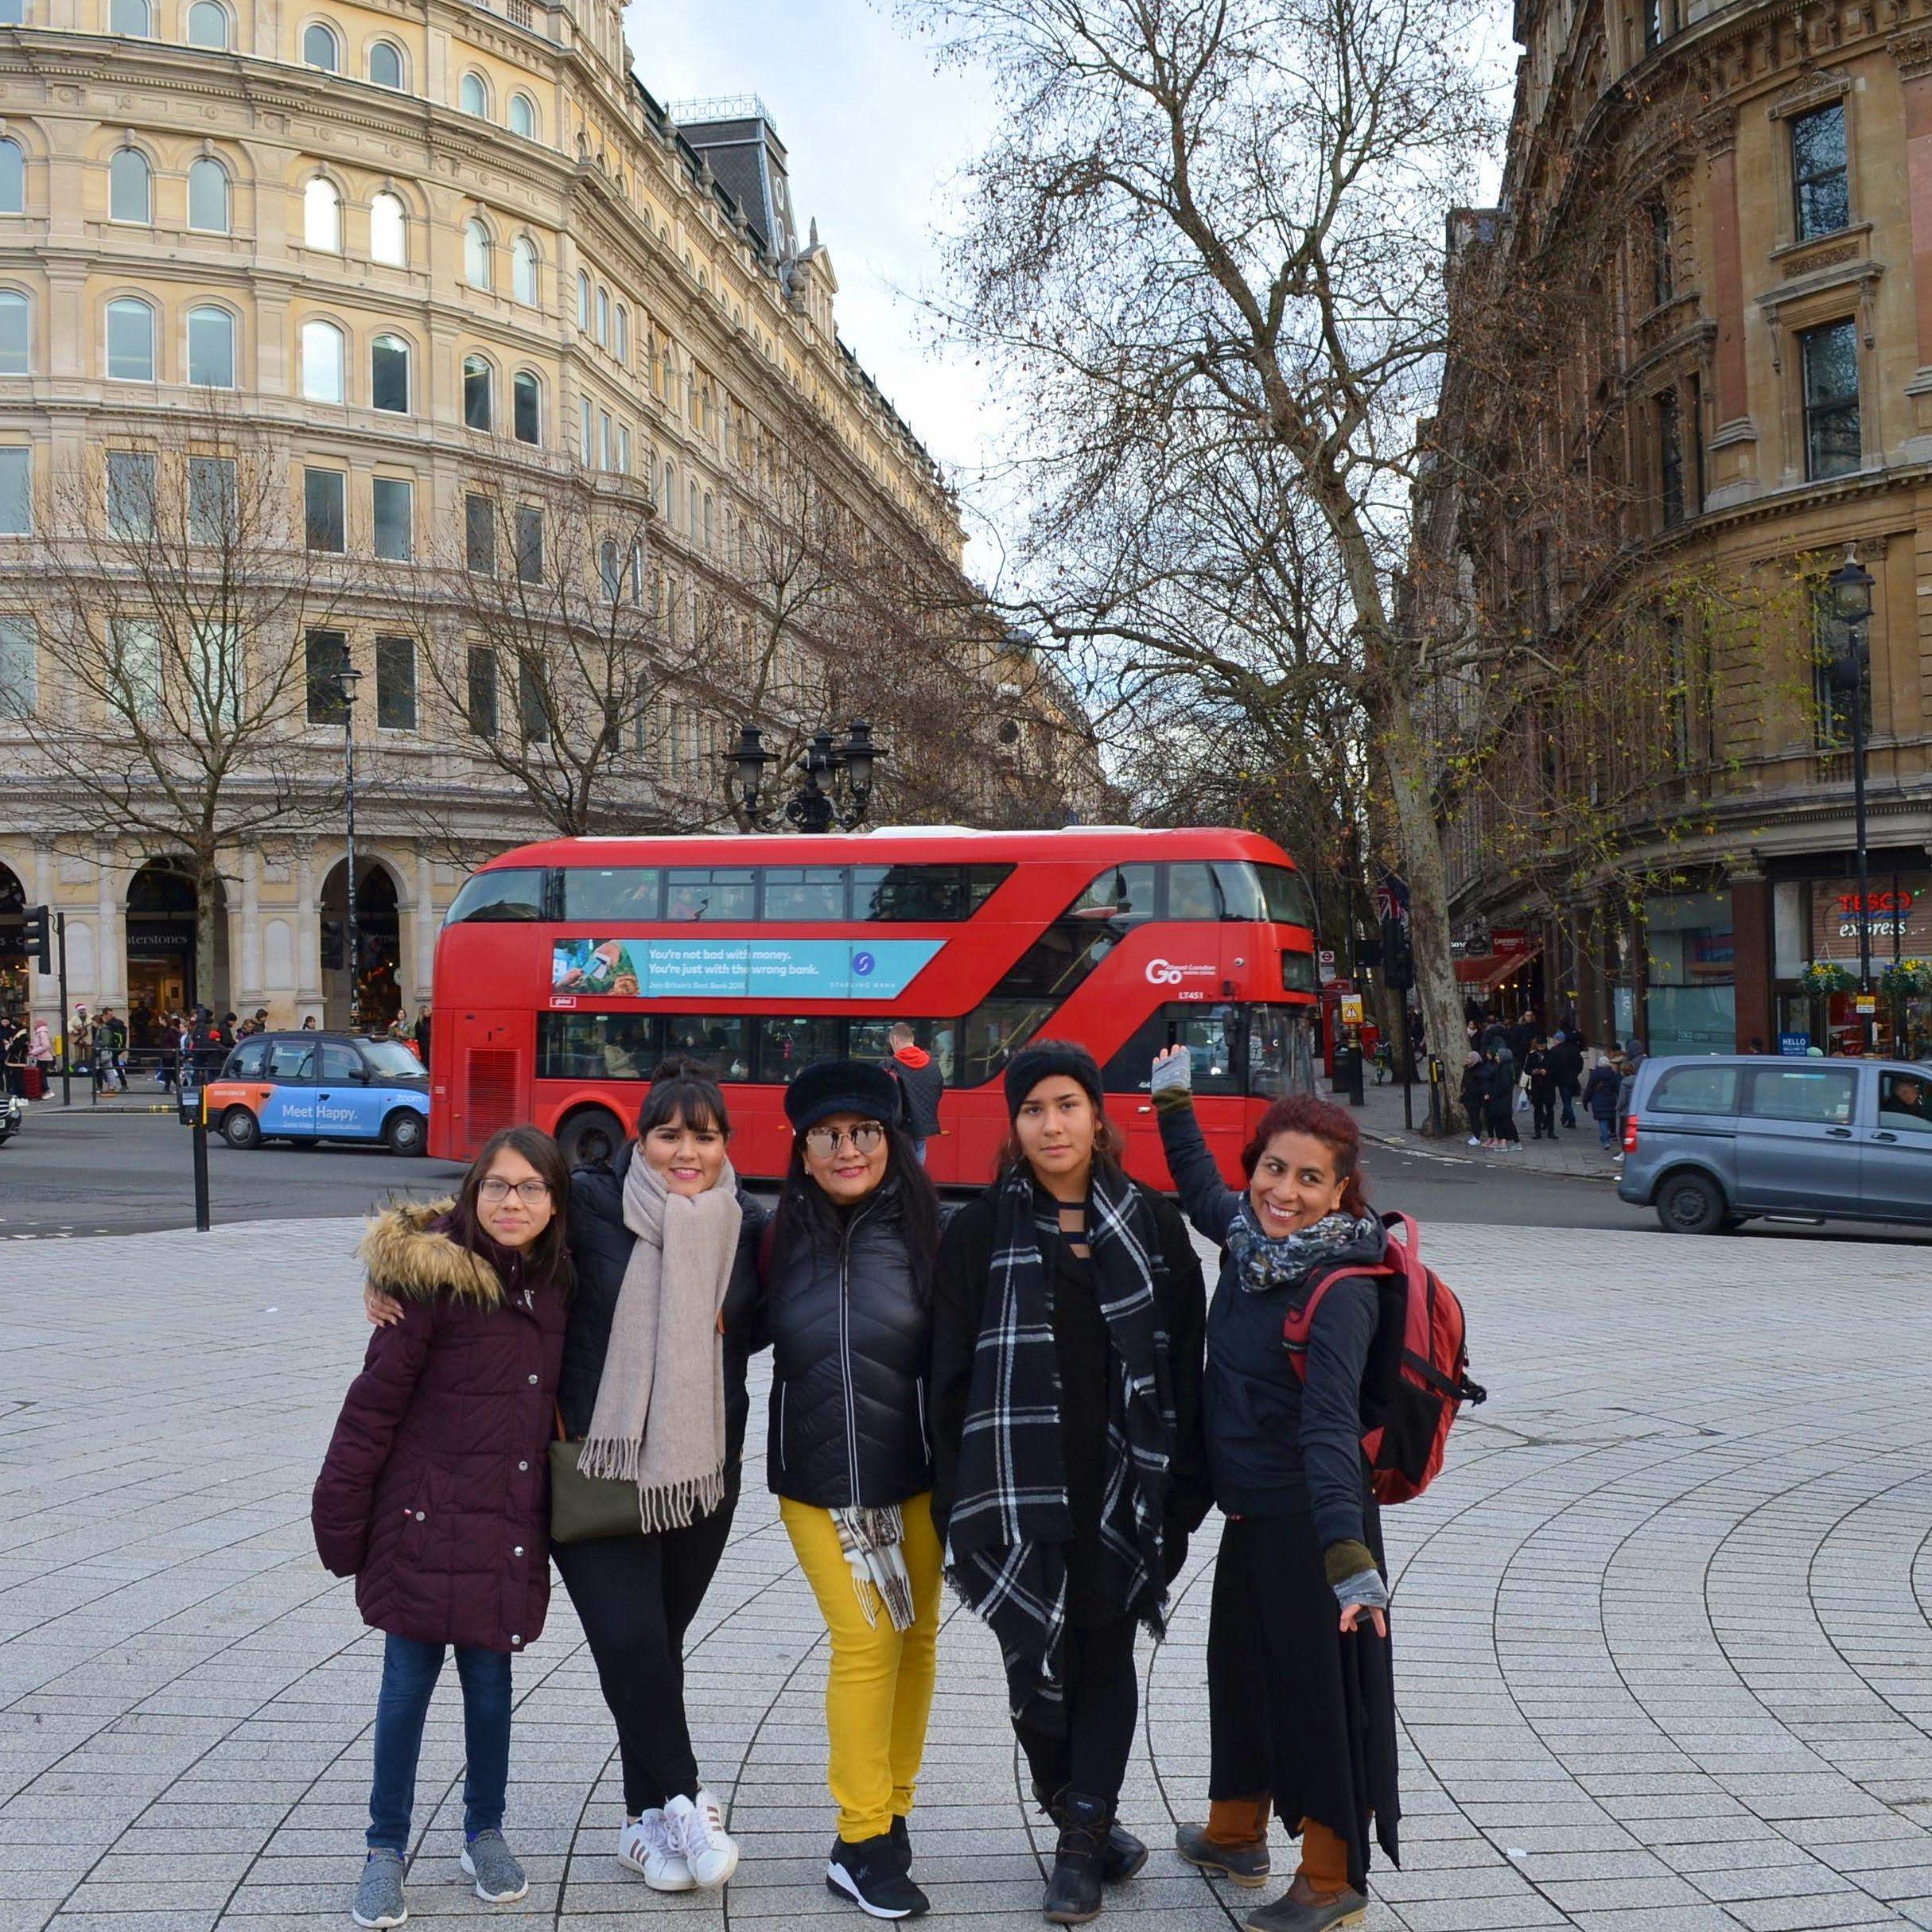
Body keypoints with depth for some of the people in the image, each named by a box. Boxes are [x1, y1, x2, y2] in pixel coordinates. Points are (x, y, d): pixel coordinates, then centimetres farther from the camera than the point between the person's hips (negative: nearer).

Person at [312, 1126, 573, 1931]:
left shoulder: (553, 1285, 4)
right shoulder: (436, 1278, -12)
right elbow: (375, 1398, -9)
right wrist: (340, 1518, -7)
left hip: (509, 1528, 4)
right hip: (426, 1523, -4)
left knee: (490, 1683, 12)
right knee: (408, 1685, 5)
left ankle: (484, 1835, 31)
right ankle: (386, 1851, 22)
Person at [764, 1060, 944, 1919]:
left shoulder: (925, 1232, -6)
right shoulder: (782, 1237, -2)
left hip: (913, 1476, 1)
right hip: (815, 1482, 0)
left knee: (916, 1637, 10)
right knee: (866, 1638, -5)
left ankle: (890, 1810, 28)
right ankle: (862, 1846, 6)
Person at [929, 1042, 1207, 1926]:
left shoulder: (1153, 1225, 4)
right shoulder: (981, 1232, 0)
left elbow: (1184, 1362, 4)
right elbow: (952, 1374, -1)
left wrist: (1184, 1489, 0)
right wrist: (958, 1502, -5)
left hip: (1123, 1484, 1)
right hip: (1017, 1483, 0)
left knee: (1106, 1653, 5)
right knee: (1038, 1657, 6)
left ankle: (1082, 1839, 16)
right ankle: (1086, 1826, 25)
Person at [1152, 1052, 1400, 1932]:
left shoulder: (1343, 1291, -24)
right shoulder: (1249, 1238, -2)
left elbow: (1331, 1422, -36)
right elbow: (1203, 1194, 23)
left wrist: (1347, 1548, -45)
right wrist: (1174, 1103, 26)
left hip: (1310, 1518, -8)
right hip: (1249, 1508, 9)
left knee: (1321, 1685, 5)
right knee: (1239, 1664, 24)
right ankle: (1235, 1832, 46)